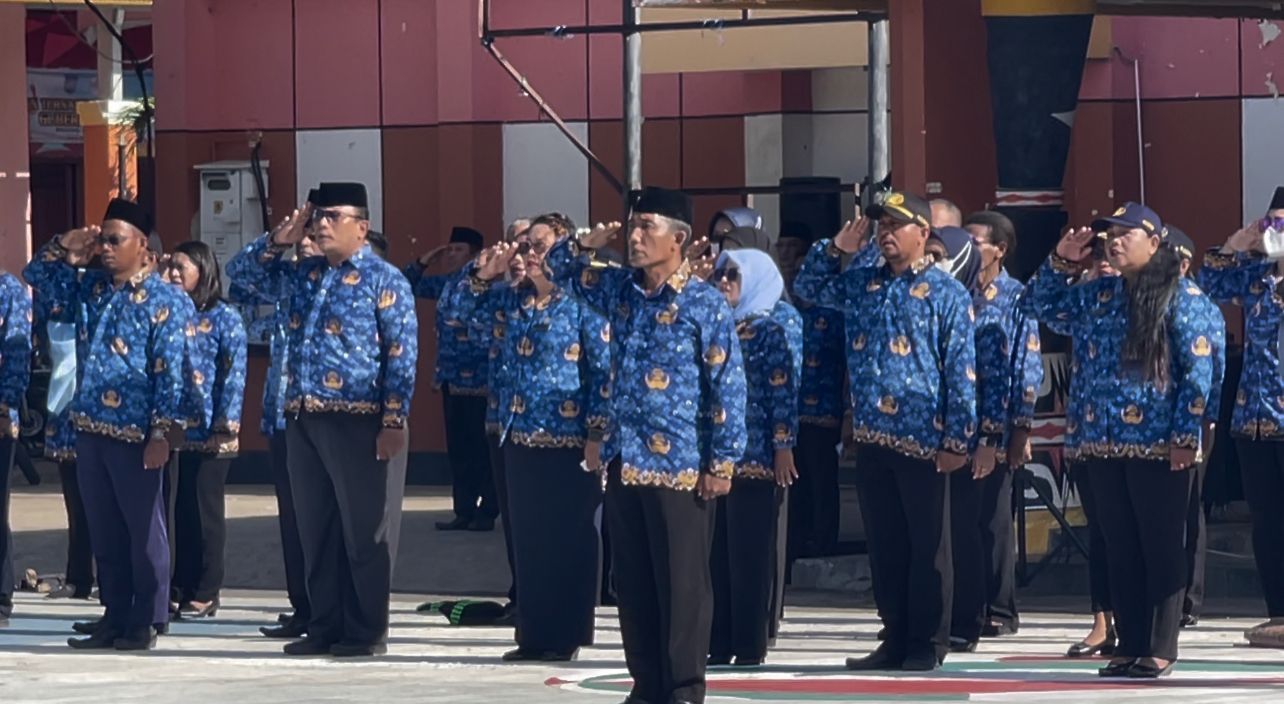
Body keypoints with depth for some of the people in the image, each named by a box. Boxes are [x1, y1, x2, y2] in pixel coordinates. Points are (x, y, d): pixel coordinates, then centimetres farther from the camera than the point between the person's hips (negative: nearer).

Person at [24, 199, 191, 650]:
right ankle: (115, 617, 17)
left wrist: (162, 433, -16)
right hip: (90, 428, 7)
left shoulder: (164, 301, -7)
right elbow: (36, 275, 22)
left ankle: (146, 622, 6)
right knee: (104, 531, 10)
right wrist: (67, 247, 4)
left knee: (143, 529, 1)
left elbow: (170, 372, -11)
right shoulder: (90, 288, 12)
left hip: (134, 432, -7)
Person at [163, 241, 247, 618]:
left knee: (205, 510, 0)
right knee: (176, 509, 7)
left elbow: (234, 374, -7)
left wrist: (226, 424, -14)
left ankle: (205, 593, 5)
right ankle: (179, 586, 13)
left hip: (208, 431, -5)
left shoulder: (224, 317, -2)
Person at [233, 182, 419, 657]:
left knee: (365, 531, -1)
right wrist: (279, 241, 7)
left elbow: (402, 355, -8)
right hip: (304, 420, 7)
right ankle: (325, 626, 17)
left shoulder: (383, 279, -3)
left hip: (359, 422, -7)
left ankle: (367, 632, 4)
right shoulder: (301, 275, 15)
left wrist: (393, 421, -15)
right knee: (316, 530, 10)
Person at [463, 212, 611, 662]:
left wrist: (597, 434, -13)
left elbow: (603, 372, -9)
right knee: (527, 539, 9)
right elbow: (466, 309, 19)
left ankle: (565, 637, 6)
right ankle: (533, 635, 16)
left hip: (568, 441, -6)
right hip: (519, 438, 6)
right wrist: (484, 275, 1)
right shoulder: (512, 298, 9)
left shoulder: (582, 302, -8)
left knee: (567, 541, 0)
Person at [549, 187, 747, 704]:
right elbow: (557, 269, 25)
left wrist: (722, 462, -12)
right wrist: (587, 244, 3)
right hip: (625, 462, 6)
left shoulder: (705, 304, -9)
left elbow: (728, 387, -9)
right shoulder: (619, 289, 9)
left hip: (680, 466, -6)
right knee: (632, 580, 10)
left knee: (681, 582, -1)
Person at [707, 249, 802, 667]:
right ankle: (719, 643, 9)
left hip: (757, 456, -6)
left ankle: (751, 645, 0)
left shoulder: (776, 326, -2)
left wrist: (783, 446, -16)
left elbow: (784, 388, -9)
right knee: (717, 551, 5)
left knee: (751, 553, -3)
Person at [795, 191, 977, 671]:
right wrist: (835, 249, 8)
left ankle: (927, 644, 7)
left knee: (927, 546, 2)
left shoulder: (945, 293, -4)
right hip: (873, 435, 6)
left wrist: (956, 439, -12)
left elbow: (961, 371, -7)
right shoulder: (861, 284, 12)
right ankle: (896, 638, 17)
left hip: (923, 438, -6)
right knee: (884, 544, 10)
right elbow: (808, 288, 26)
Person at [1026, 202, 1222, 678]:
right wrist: (1062, 262, 9)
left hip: (1159, 445, -6)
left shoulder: (1182, 297, -6)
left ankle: (1161, 650, 4)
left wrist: (1185, 436, -15)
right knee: (1120, 549, 9)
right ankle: (1130, 645, 14)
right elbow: (1045, 305, 25)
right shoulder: (1100, 294, 12)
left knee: (1161, 548, 0)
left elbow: (1198, 372, -10)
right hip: (1104, 443, 6)